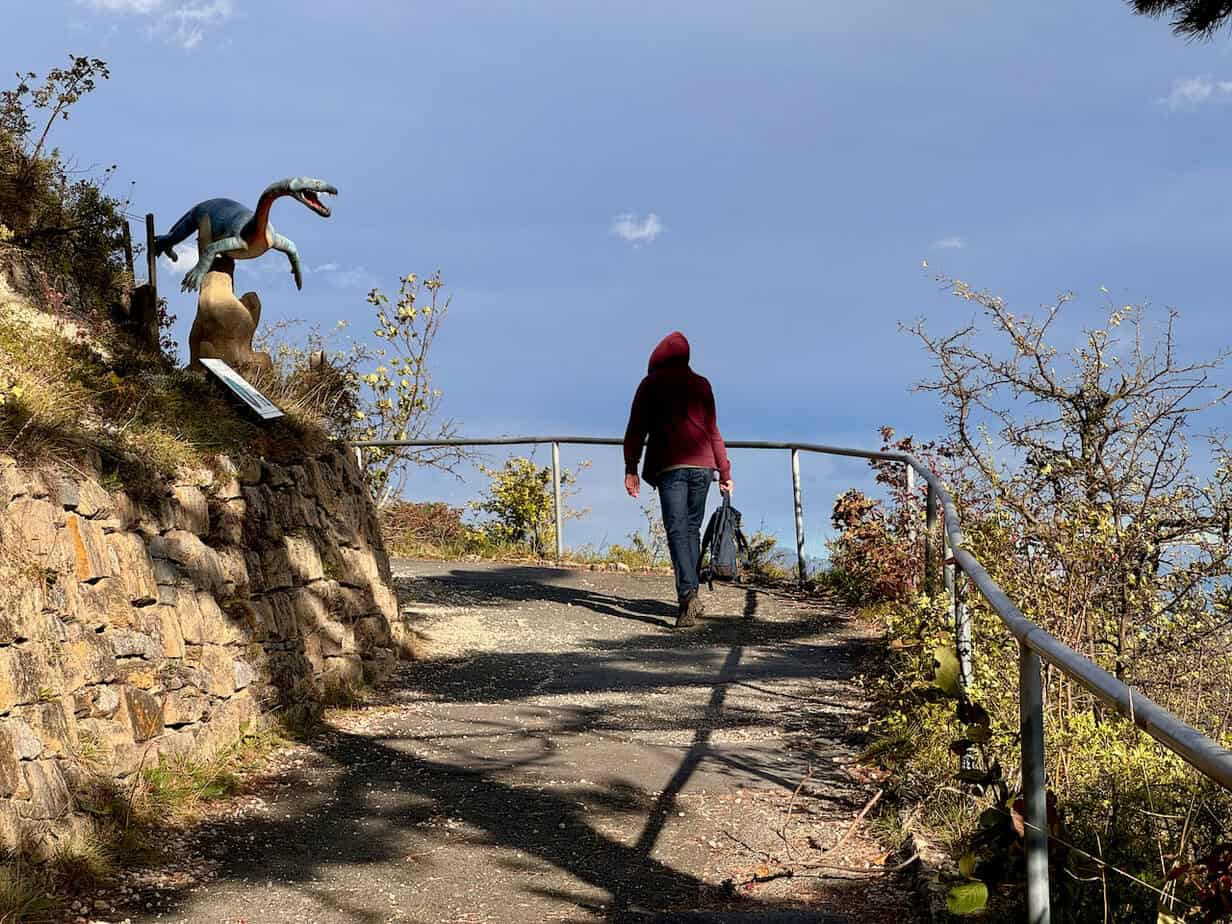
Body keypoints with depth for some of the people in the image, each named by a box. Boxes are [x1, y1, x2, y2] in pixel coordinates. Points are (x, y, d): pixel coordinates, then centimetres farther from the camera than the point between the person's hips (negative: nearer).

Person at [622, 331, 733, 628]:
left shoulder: (651, 384, 6)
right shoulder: (701, 385, 15)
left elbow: (636, 429, 0)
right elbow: (713, 431, 17)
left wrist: (630, 468, 1)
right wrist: (725, 473, 20)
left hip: (669, 467, -4)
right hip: (702, 465, 4)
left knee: (677, 530, -11)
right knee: (693, 528, 14)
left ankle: (688, 594, -28)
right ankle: (691, 593, 14)